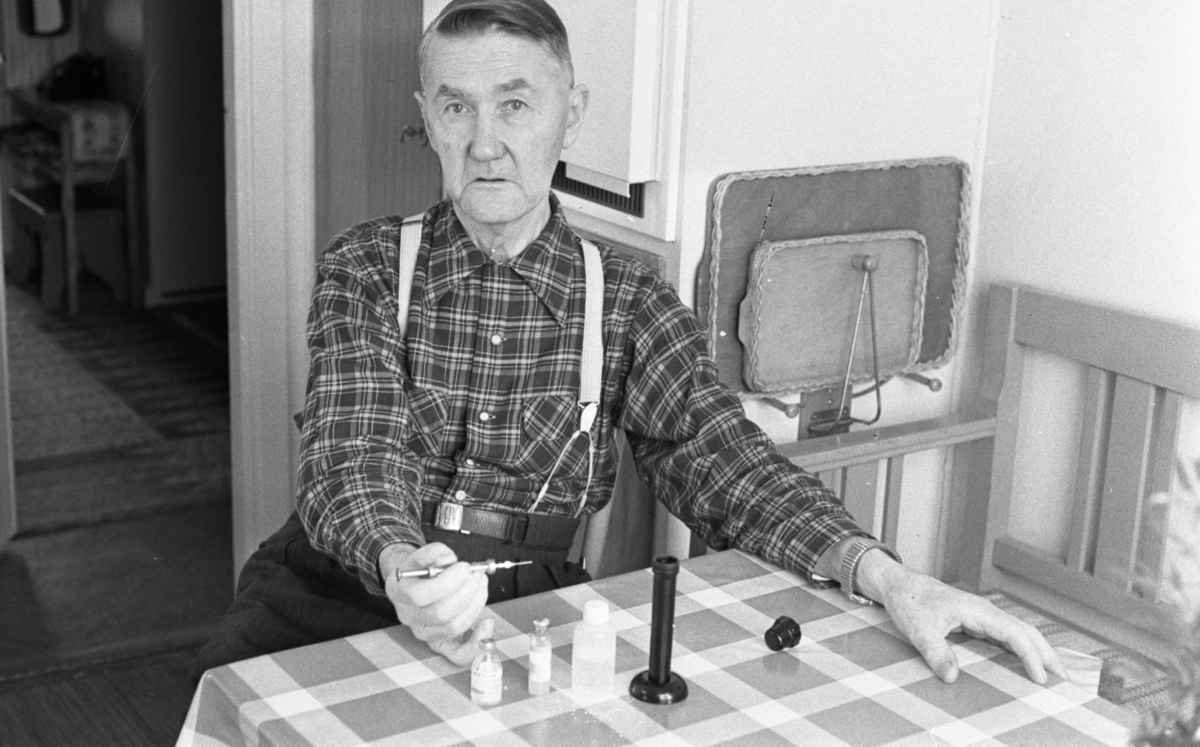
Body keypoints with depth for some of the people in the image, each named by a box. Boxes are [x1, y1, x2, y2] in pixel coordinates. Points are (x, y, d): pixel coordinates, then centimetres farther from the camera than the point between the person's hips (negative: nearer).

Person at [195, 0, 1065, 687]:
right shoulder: (367, 267, 1)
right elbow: (353, 454, -11)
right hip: (349, 583, -1)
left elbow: (723, 458, -6)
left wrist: (889, 577, -24)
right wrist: (401, 567, -36)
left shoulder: (628, 302, 5)